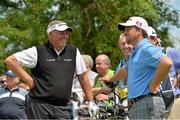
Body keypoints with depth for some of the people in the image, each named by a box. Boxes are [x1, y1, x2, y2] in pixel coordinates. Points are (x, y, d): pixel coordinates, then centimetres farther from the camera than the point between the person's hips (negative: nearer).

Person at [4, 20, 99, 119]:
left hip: (63, 108, 3)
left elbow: (83, 77, 16)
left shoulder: (73, 52, 10)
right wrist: (28, 79, -6)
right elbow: (10, 60, -3)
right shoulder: (38, 52, -2)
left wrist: (91, 102, 12)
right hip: (40, 106, -3)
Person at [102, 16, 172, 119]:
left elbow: (166, 62, -30)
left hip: (148, 103, -11)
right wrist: (111, 79, 57)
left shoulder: (147, 49, -13)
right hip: (136, 105, 11)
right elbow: (126, 69, 43)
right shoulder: (135, 52, 22)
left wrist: (154, 85, -21)